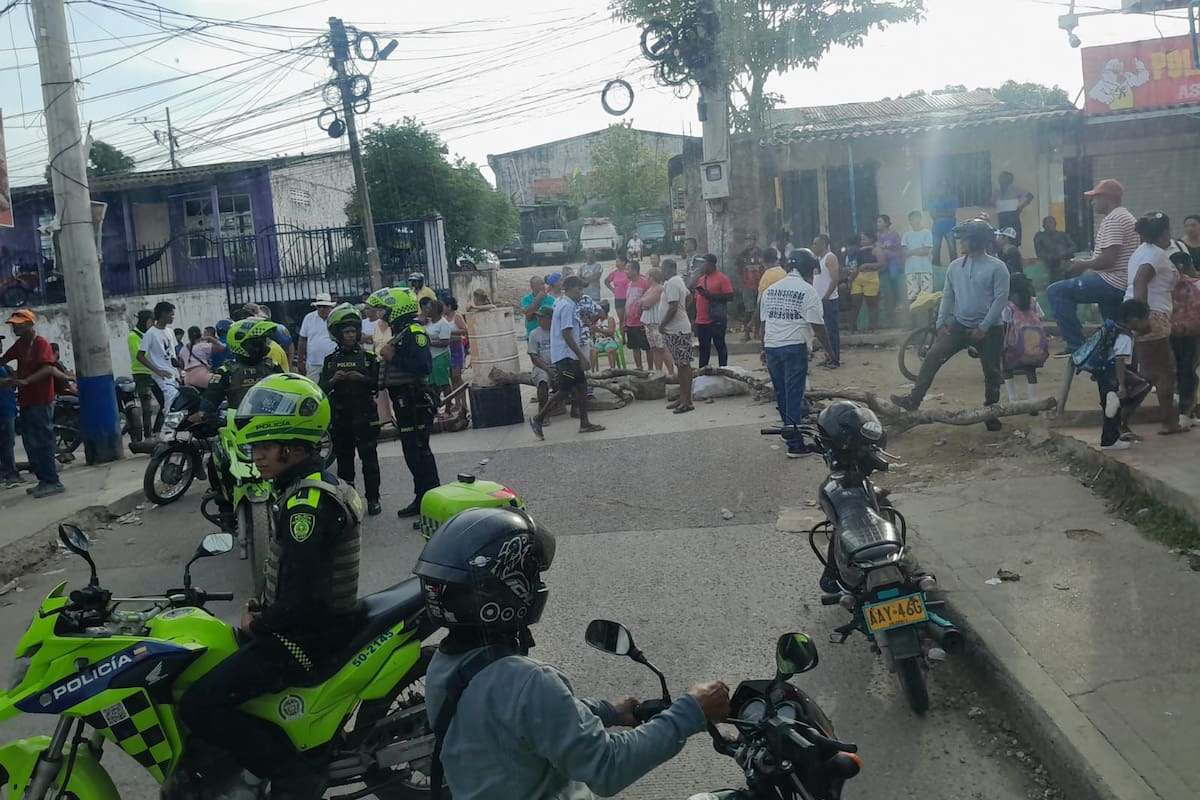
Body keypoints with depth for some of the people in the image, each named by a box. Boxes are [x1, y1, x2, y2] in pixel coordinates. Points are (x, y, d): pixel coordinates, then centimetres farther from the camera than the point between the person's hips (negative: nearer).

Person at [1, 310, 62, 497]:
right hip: (26, 401, 9)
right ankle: (44, 480, 19)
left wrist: (25, 381, -32)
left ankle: (52, 482, -3)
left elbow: (48, 368, -23)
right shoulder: (20, 344, 13)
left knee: (42, 442, -7)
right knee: (30, 443, 12)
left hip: (41, 402, -9)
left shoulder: (41, 343, -12)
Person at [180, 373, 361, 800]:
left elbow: (301, 597, -28)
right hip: (313, 619, 11)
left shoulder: (308, 501, -23)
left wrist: (257, 625, -11)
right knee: (211, 663, 22)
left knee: (199, 705, -16)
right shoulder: (311, 484, 9)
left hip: (310, 631, -11)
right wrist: (264, 606, 8)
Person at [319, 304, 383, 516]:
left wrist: (363, 379, -18)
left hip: (365, 414, -2)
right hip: (340, 417, 2)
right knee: (344, 459, 8)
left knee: (369, 458, 0)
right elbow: (321, 389, 5)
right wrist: (333, 380, -14)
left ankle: (373, 499, 7)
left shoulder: (369, 357, 1)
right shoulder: (331, 360, 8)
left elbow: (380, 383, -3)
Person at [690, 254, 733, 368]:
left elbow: (730, 296, -14)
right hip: (701, 320, 7)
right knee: (703, 348, 13)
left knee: (719, 345, 0)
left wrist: (710, 295, -18)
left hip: (716, 320, -7)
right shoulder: (700, 278, 15)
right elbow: (694, 295, 26)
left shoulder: (721, 278, -7)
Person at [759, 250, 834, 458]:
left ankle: (791, 433, 28)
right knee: (794, 396, -3)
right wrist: (830, 350, 3)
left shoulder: (770, 290, 13)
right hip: (794, 347, -6)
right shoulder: (808, 291, -6)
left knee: (781, 395, 16)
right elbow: (817, 326, -7)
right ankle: (795, 444, -1)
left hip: (771, 347, 6)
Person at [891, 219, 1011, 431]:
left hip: (988, 330, -4)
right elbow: (947, 296, 10)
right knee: (932, 357, -10)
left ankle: (991, 414, 20)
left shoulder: (997, 267, -9)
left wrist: (983, 328, -16)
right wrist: (941, 323, 2)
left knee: (991, 373, 6)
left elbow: (1001, 299, -13)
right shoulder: (956, 266, 6)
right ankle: (914, 399, -11)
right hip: (959, 325, 4)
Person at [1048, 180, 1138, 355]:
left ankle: (1075, 344, -16)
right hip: (1124, 286, 11)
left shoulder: (1113, 220, -14)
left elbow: (1107, 260, -22)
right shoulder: (1126, 216, 20)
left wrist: (1083, 264, -6)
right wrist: (1087, 262, 18)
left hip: (1112, 282, -11)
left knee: (1057, 291, -14)